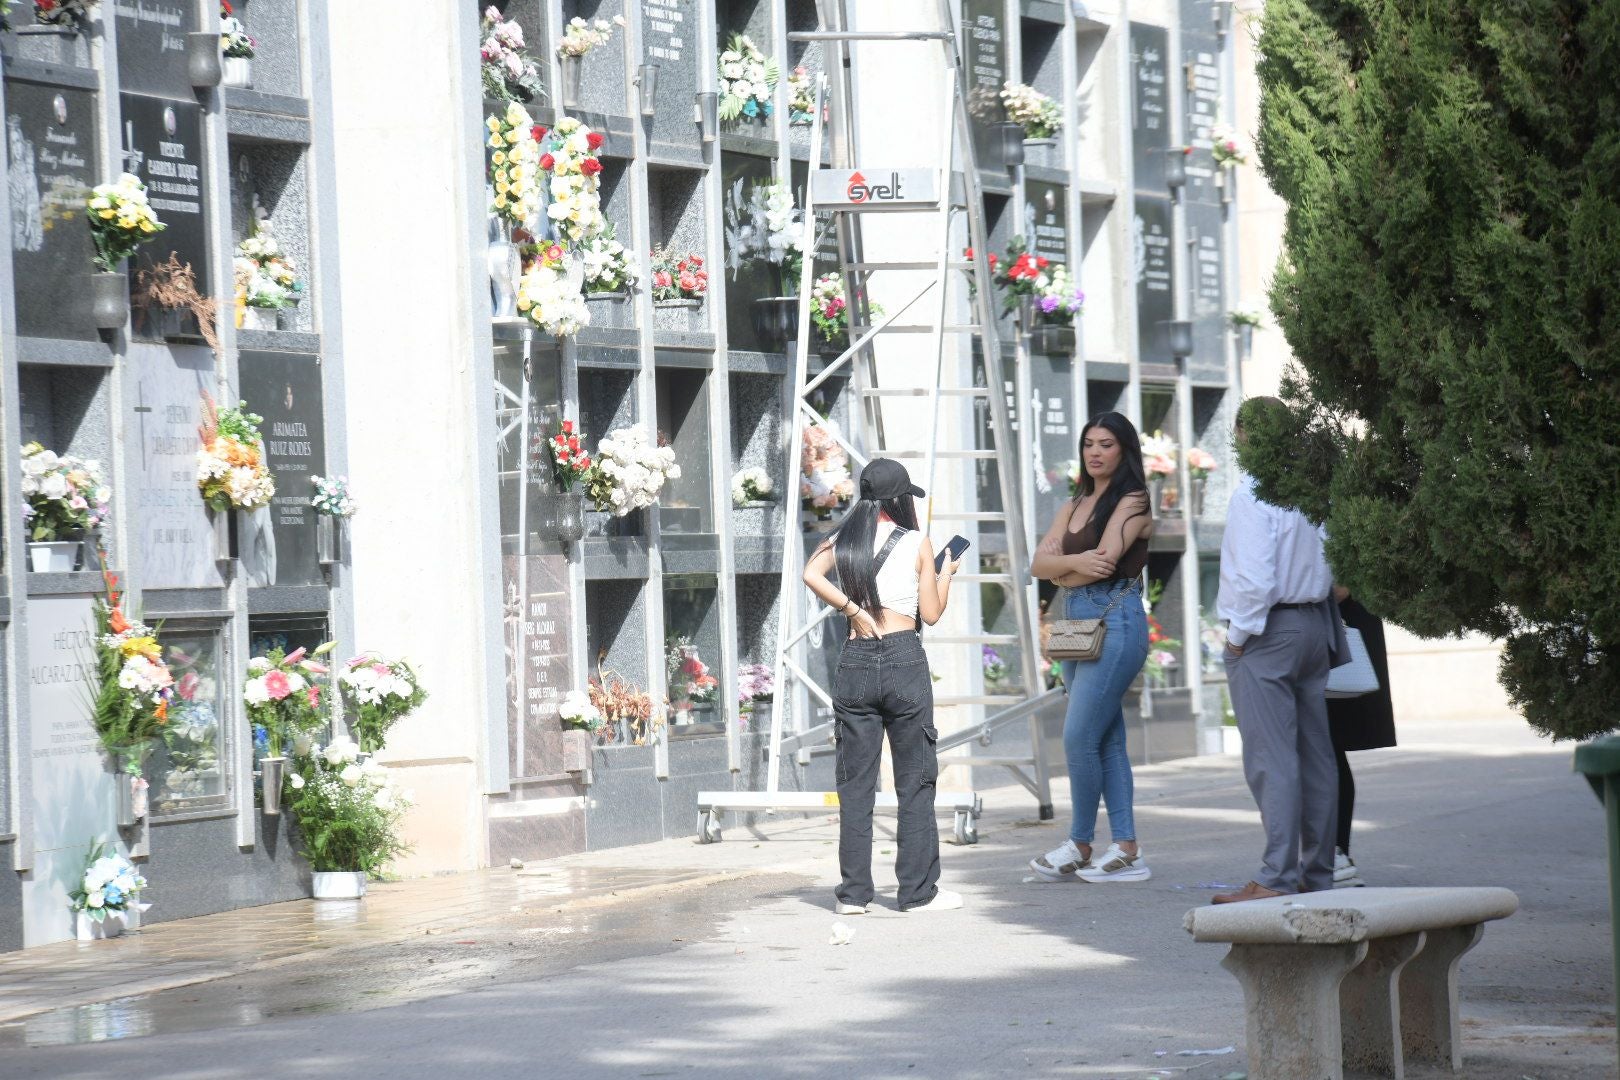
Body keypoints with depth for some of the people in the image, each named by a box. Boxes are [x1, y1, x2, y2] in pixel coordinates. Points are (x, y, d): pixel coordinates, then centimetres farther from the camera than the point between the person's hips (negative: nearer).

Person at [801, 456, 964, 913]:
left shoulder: (845, 539, 9)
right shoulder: (917, 543, 0)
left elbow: (811, 574, -9)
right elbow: (931, 613, 4)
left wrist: (851, 609, -4)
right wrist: (947, 573, 19)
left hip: (855, 663, 3)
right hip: (904, 660, -3)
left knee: (855, 782, 7)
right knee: (915, 781, 4)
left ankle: (854, 892, 7)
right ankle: (919, 890, 5)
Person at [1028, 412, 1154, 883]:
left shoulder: (1132, 503, -5)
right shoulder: (1075, 506, 17)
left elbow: (1104, 562, -17)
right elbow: (1039, 564, 5)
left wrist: (1060, 571, 1)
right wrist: (1076, 562, -16)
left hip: (1115, 623, -8)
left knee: (1079, 738, -10)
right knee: (1107, 742, 6)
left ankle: (1080, 845, 1)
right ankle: (1125, 850, 7)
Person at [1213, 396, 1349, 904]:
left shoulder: (1254, 494, -15)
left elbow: (1254, 577, -21)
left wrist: (1237, 635, -11)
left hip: (1266, 632, -8)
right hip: (1316, 626, 8)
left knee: (1270, 760, -8)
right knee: (1315, 754, 11)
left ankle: (1277, 878, -10)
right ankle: (1318, 873, 16)